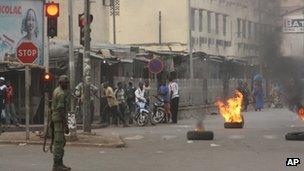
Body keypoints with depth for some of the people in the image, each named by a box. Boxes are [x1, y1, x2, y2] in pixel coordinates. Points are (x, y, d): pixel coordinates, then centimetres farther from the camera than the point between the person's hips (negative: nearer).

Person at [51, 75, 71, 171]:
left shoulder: (56, 90, 14)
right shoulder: (61, 93, -17)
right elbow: (61, 109, -23)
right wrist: (66, 125, -23)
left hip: (55, 117, 10)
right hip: (60, 119, -10)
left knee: (61, 142, 15)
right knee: (59, 142, -8)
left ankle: (59, 163, 19)